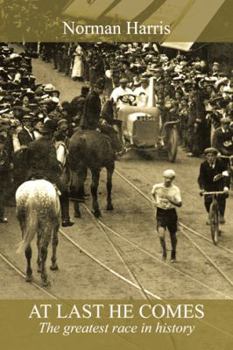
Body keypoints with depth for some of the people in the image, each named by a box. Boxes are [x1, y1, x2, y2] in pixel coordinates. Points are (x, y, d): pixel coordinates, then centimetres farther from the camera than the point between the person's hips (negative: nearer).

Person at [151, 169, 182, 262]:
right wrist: (154, 201, 4)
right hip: (160, 213, 0)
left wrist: (170, 200, -35)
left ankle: (173, 253, 38)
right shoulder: (157, 187, -6)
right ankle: (164, 250, 12)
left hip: (171, 213, 0)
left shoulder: (175, 189, -11)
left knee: (173, 235, 12)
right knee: (161, 235, -16)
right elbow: (153, 193, 19)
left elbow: (180, 204, -21)